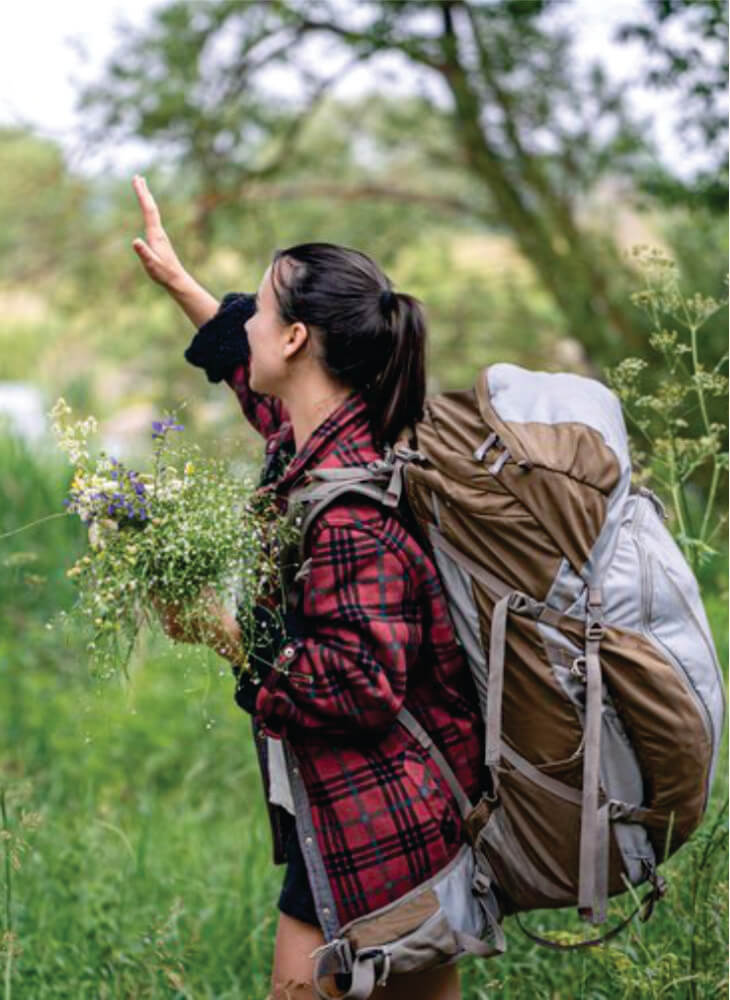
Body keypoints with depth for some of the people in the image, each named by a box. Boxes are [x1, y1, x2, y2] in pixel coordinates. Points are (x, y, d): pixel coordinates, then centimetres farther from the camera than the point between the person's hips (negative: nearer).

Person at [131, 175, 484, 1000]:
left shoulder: (347, 505, -24)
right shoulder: (320, 439, 5)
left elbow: (362, 684, -27)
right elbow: (258, 380, 28)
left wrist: (227, 637, -19)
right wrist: (174, 278, 36)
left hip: (372, 833, -10)